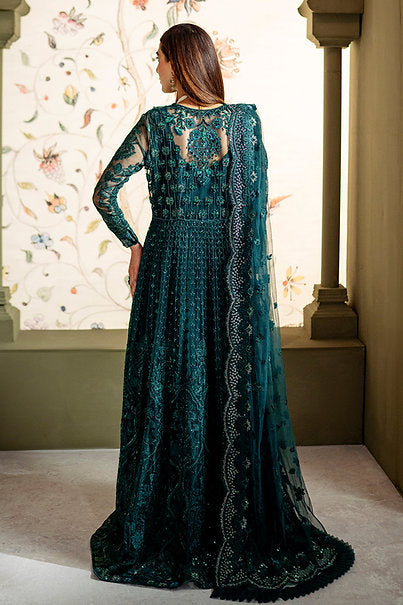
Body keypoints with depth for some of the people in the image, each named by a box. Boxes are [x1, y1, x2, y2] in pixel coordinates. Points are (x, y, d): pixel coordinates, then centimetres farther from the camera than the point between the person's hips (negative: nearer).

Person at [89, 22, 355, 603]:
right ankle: (244, 531, 19)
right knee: (239, 392, 9)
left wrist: (133, 244, 7)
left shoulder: (156, 123, -4)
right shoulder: (246, 119, 0)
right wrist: (268, 281, 2)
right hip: (234, 272, 2)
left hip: (169, 263, -1)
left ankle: (166, 532, 19)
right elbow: (261, 207, -2)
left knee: (169, 392, 7)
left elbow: (105, 192, -8)